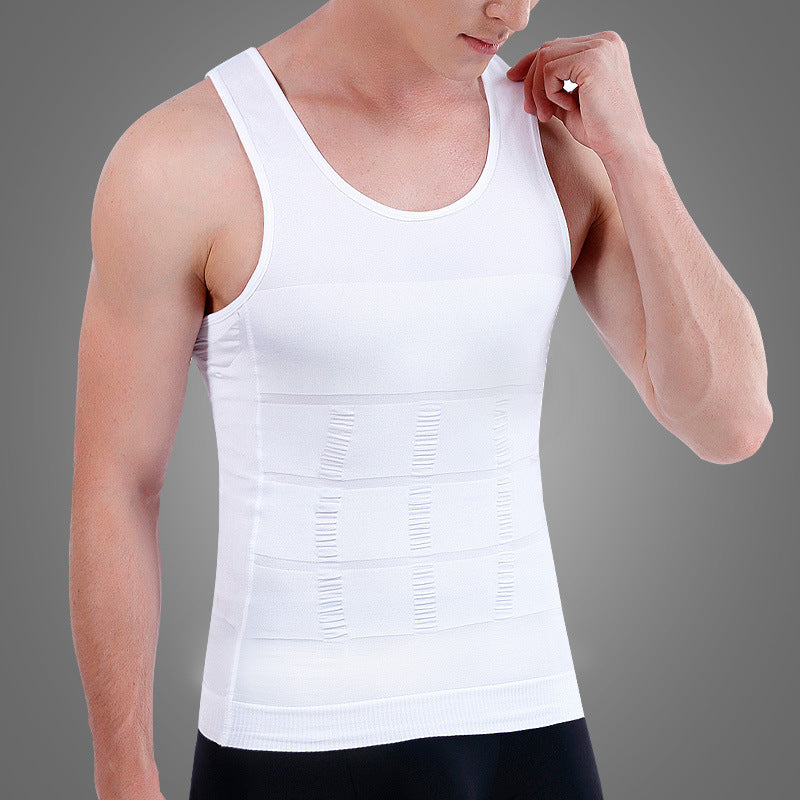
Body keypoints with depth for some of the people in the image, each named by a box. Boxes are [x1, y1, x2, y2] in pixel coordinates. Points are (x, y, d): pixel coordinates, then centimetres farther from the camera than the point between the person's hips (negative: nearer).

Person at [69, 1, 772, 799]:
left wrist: (628, 146, -13)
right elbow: (112, 492, -6)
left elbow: (731, 423, -6)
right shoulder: (177, 157, -12)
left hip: (517, 725, 5)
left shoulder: (560, 135, 1)